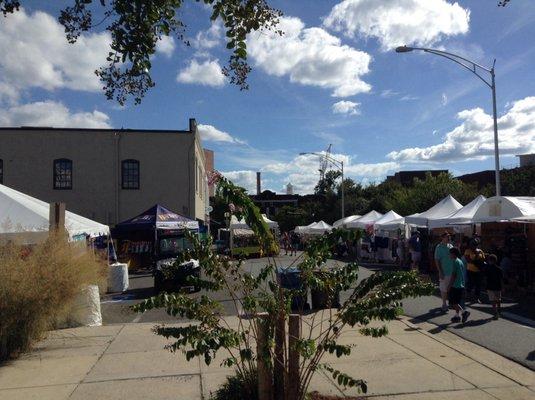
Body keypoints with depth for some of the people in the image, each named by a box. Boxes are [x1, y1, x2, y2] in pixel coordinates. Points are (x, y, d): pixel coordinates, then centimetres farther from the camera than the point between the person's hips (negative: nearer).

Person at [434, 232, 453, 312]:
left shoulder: (451, 246, 7)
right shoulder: (439, 247, -12)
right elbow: (437, 260, -13)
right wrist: (440, 272, -17)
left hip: (452, 272, 6)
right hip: (444, 272, -6)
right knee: (444, 289, 2)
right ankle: (444, 304, 13)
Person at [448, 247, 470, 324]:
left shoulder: (455, 261, -14)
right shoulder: (460, 261, 14)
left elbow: (453, 275, -18)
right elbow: (463, 274, 18)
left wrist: (449, 286, -13)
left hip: (455, 285, -9)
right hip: (461, 286, 9)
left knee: (453, 302, -4)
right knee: (457, 302, 14)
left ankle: (464, 312, -12)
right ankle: (457, 316, 17)